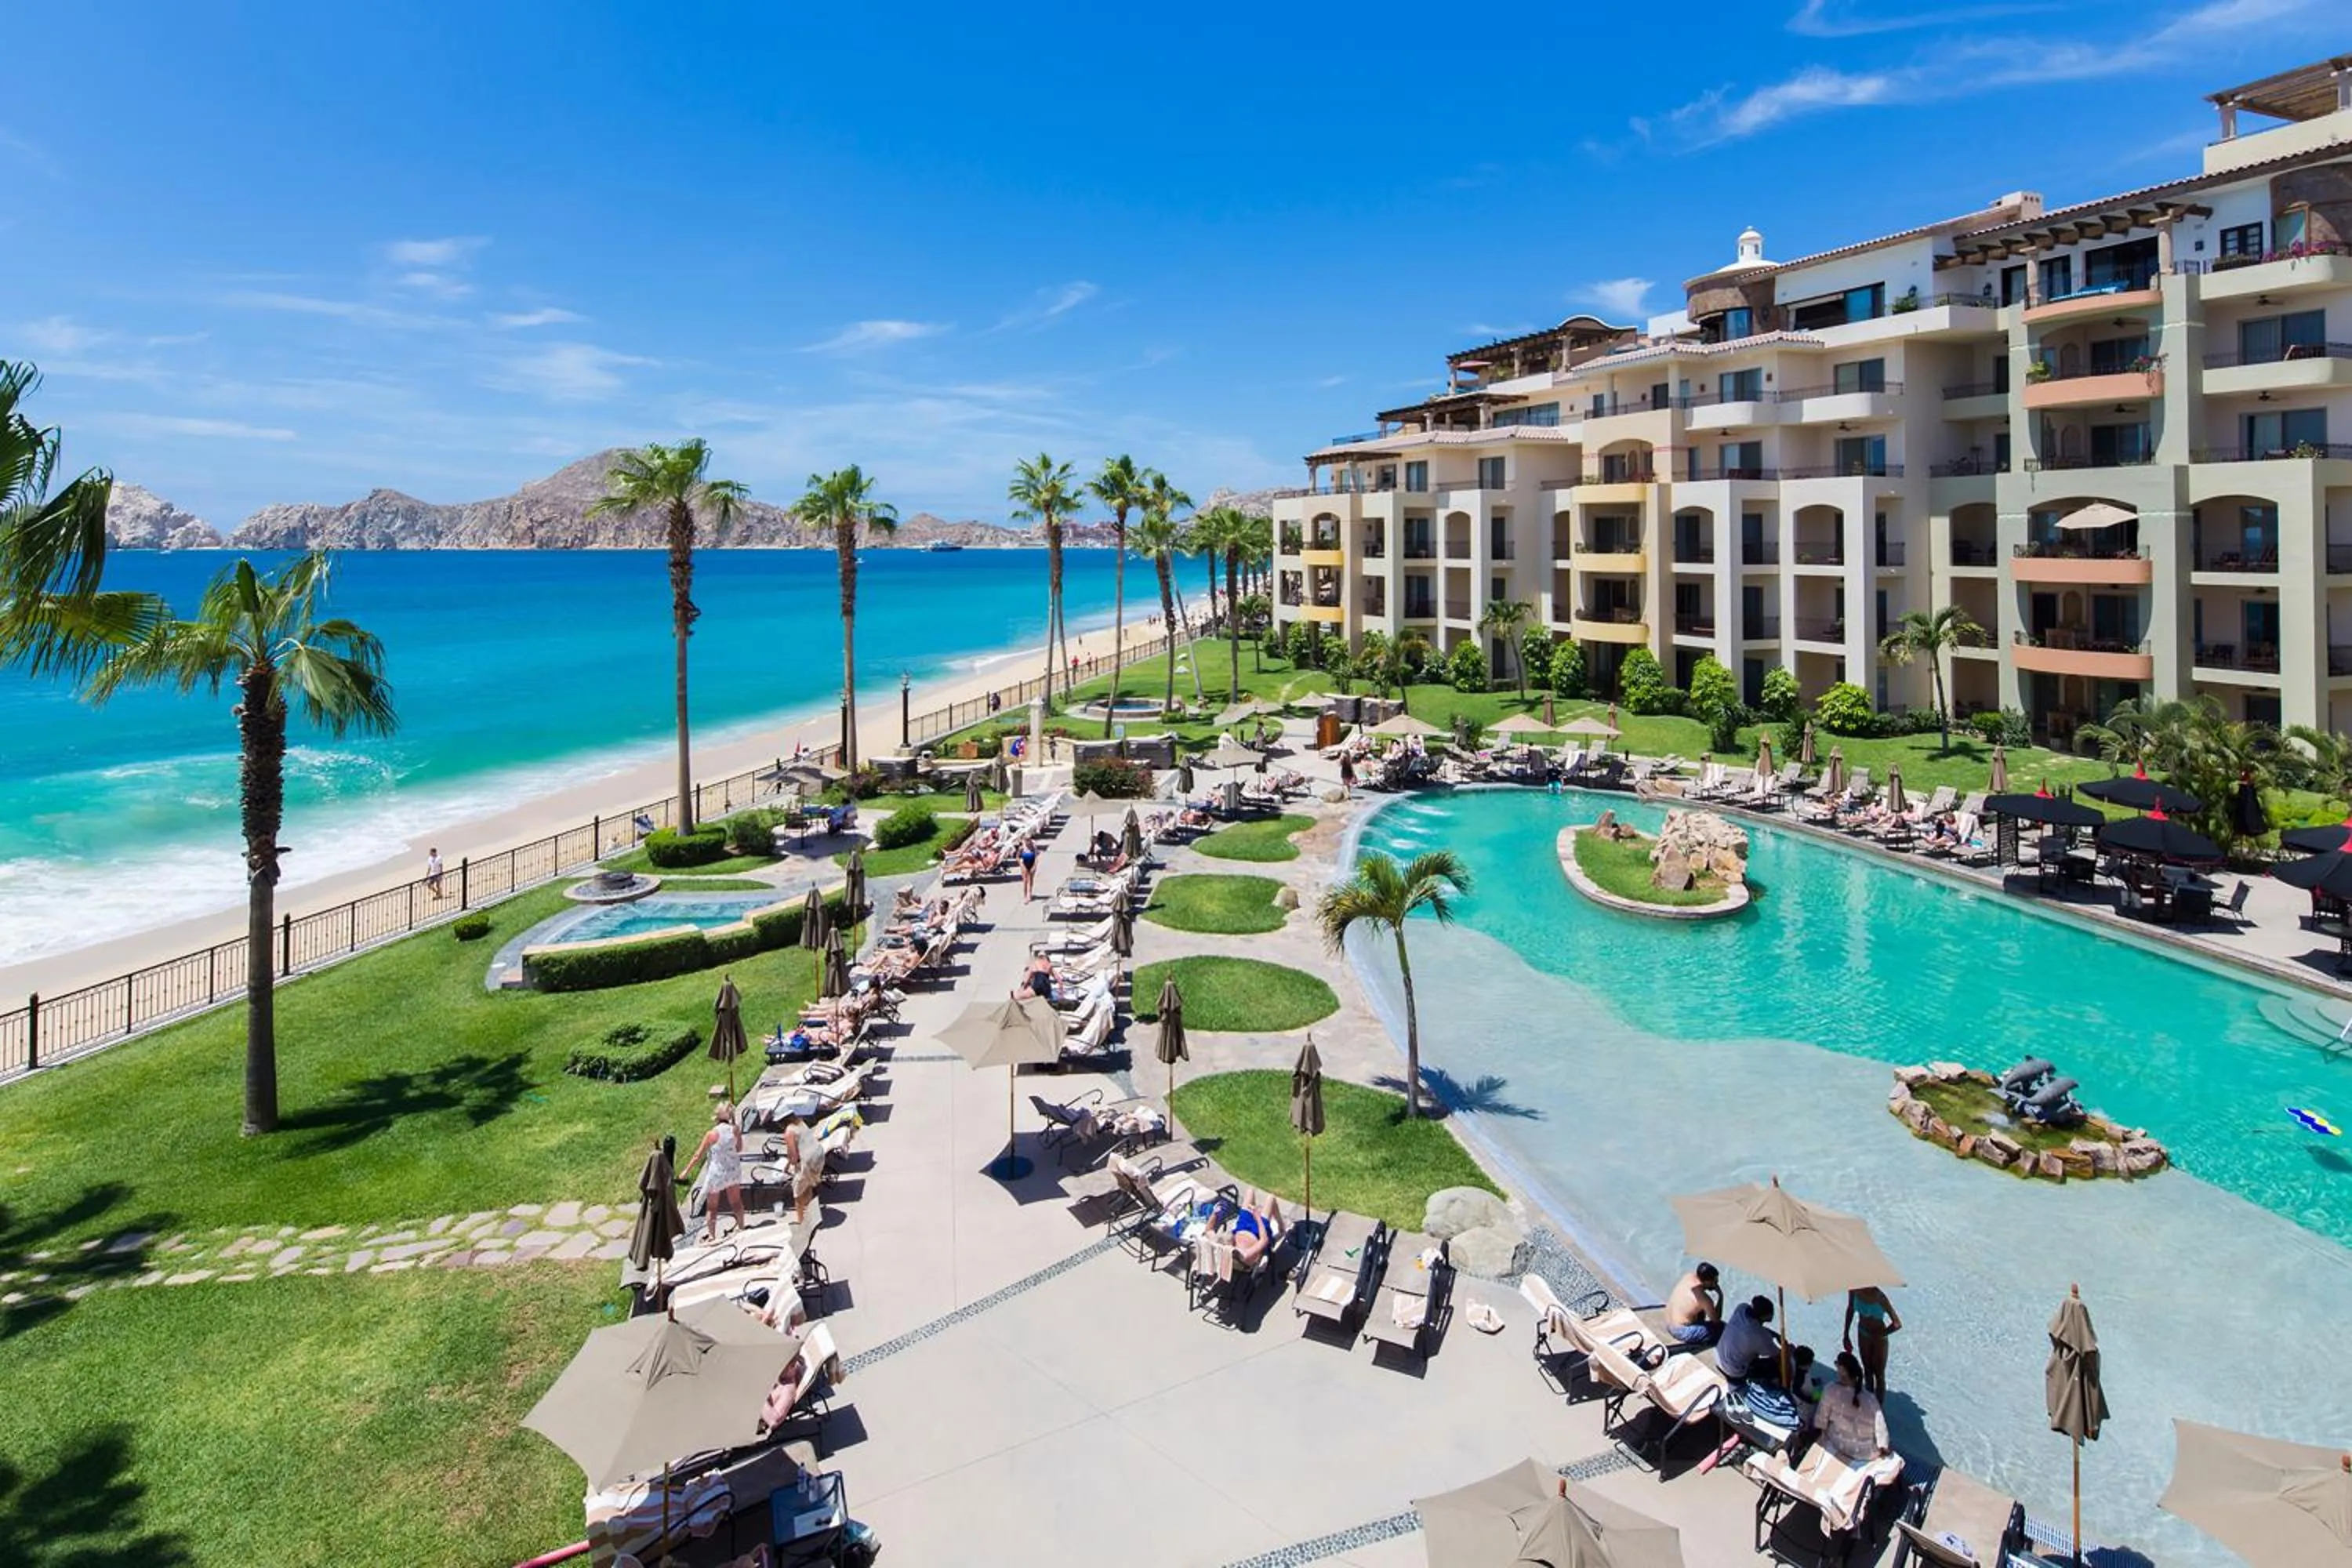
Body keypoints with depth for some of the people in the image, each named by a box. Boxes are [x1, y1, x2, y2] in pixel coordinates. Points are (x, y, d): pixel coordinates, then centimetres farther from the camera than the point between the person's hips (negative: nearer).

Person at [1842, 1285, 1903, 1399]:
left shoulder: (1879, 1297, -32)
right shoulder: (1854, 1290, -18)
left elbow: (1897, 1324, -25)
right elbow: (1850, 1310, 2)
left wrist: (1878, 1335, -18)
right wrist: (1846, 1335, 5)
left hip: (1879, 1338, -5)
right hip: (1863, 1335, 5)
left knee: (1879, 1376, 13)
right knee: (1868, 1372, 21)